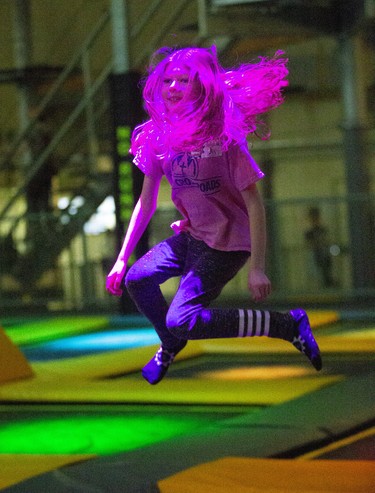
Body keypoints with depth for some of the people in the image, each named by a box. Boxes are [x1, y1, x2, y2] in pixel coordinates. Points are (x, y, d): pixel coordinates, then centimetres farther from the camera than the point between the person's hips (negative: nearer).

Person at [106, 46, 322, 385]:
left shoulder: (223, 137, -22)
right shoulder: (159, 137, -4)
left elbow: (255, 204, -20)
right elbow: (146, 203, 5)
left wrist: (257, 269, -23)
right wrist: (122, 259, 2)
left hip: (227, 244, -7)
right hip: (191, 236, 7)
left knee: (181, 320, -17)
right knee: (135, 280, 5)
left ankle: (289, 326, -9)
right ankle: (171, 345, 34)